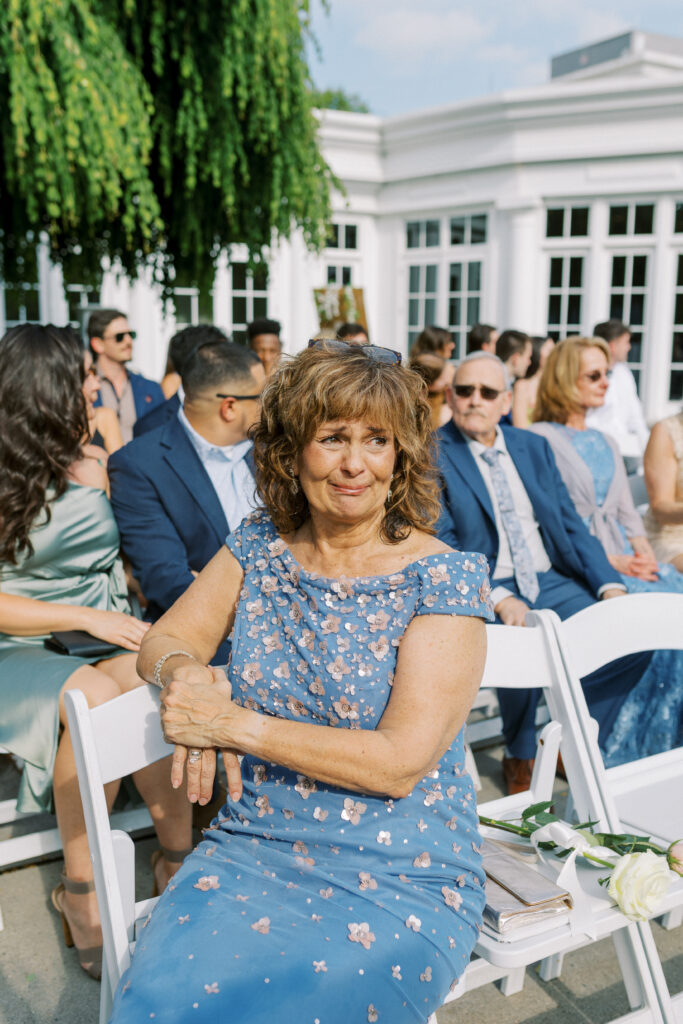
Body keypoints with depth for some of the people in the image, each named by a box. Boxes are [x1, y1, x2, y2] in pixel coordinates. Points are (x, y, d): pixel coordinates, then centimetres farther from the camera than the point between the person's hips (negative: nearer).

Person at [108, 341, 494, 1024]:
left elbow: (400, 761, -15)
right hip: (252, 848, 3)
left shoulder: (444, 578, -9)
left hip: (402, 879, -3)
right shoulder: (258, 548, 4)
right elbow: (165, 640, 10)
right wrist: (183, 670, -14)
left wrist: (235, 724, -17)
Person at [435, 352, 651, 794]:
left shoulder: (534, 447, 13)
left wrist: (611, 586, -5)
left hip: (550, 582, 6)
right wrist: (500, 599, -26)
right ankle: (520, 758, -1)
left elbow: (572, 526, 11)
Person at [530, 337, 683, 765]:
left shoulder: (606, 442, 24)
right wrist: (608, 562, -15)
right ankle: (622, 750, -11)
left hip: (625, 558, 7)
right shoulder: (540, 439, -1)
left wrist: (642, 552, -1)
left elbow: (626, 510, 20)